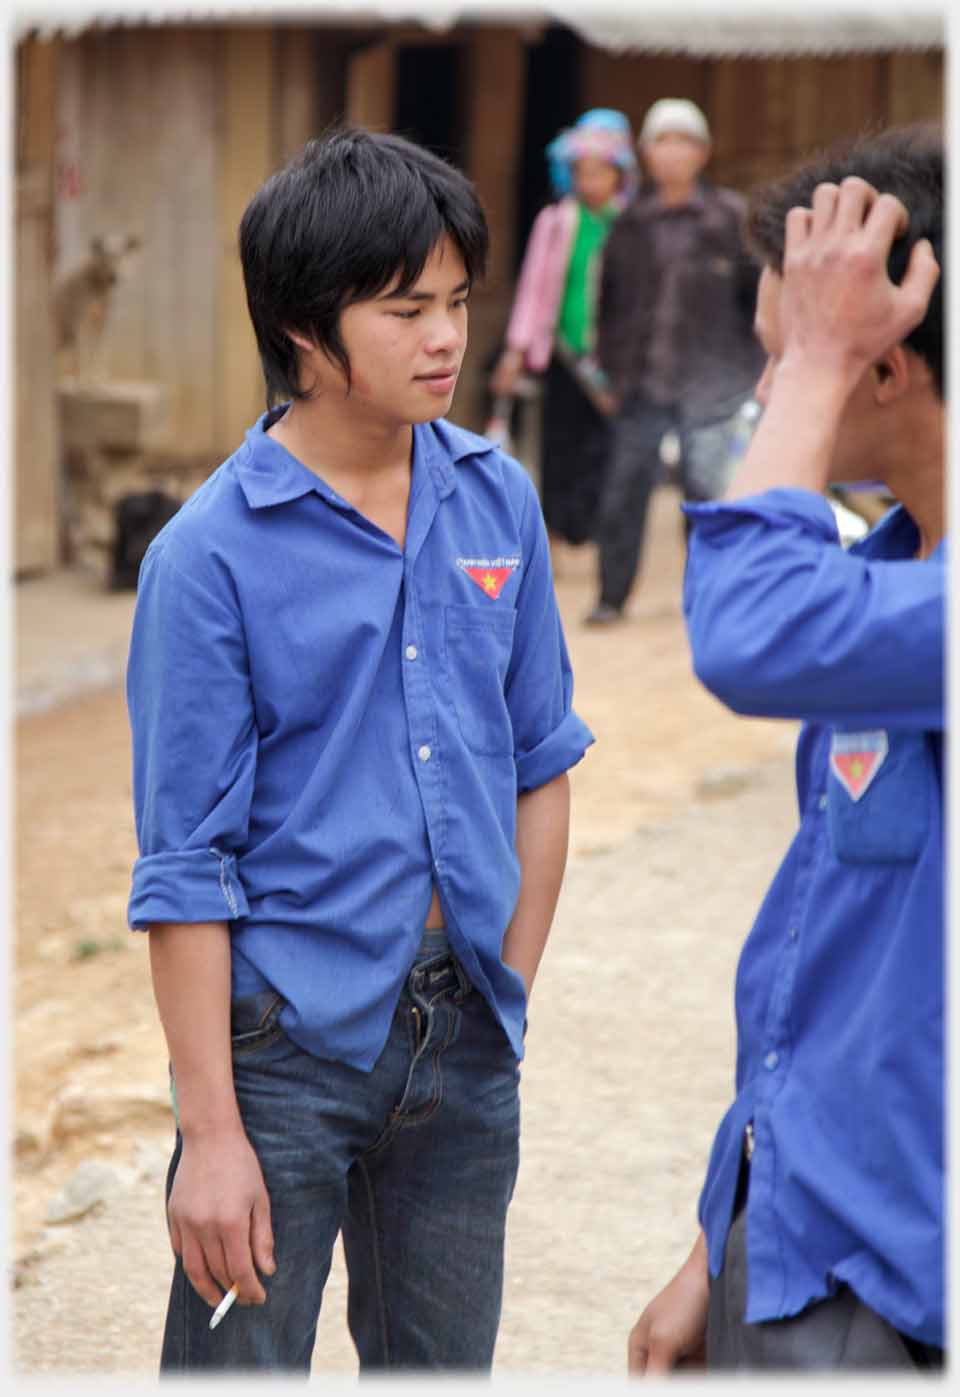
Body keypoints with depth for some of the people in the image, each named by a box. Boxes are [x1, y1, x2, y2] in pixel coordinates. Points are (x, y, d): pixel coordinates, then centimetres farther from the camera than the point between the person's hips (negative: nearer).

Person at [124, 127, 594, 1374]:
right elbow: (185, 868, -11)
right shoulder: (213, 554, -12)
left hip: (462, 1037, 5)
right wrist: (211, 1131, -13)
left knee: (444, 1363, 15)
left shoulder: (497, 499, 4)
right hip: (288, 1037, -5)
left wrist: (512, 990, 9)